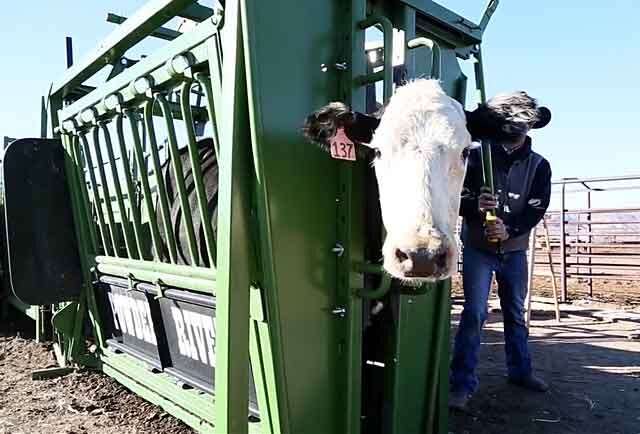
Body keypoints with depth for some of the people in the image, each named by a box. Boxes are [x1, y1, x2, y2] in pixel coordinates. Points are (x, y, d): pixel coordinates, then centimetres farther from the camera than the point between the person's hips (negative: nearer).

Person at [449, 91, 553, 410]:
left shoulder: (539, 166, -3)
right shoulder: (476, 157, -9)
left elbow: (537, 210, -9)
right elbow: (457, 200, -11)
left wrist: (509, 230, -26)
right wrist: (476, 205, -33)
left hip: (514, 251, 3)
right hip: (478, 248, -3)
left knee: (515, 312, 16)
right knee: (474, 312, -8)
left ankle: (520, 371, 34)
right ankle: (463, 383, -1)